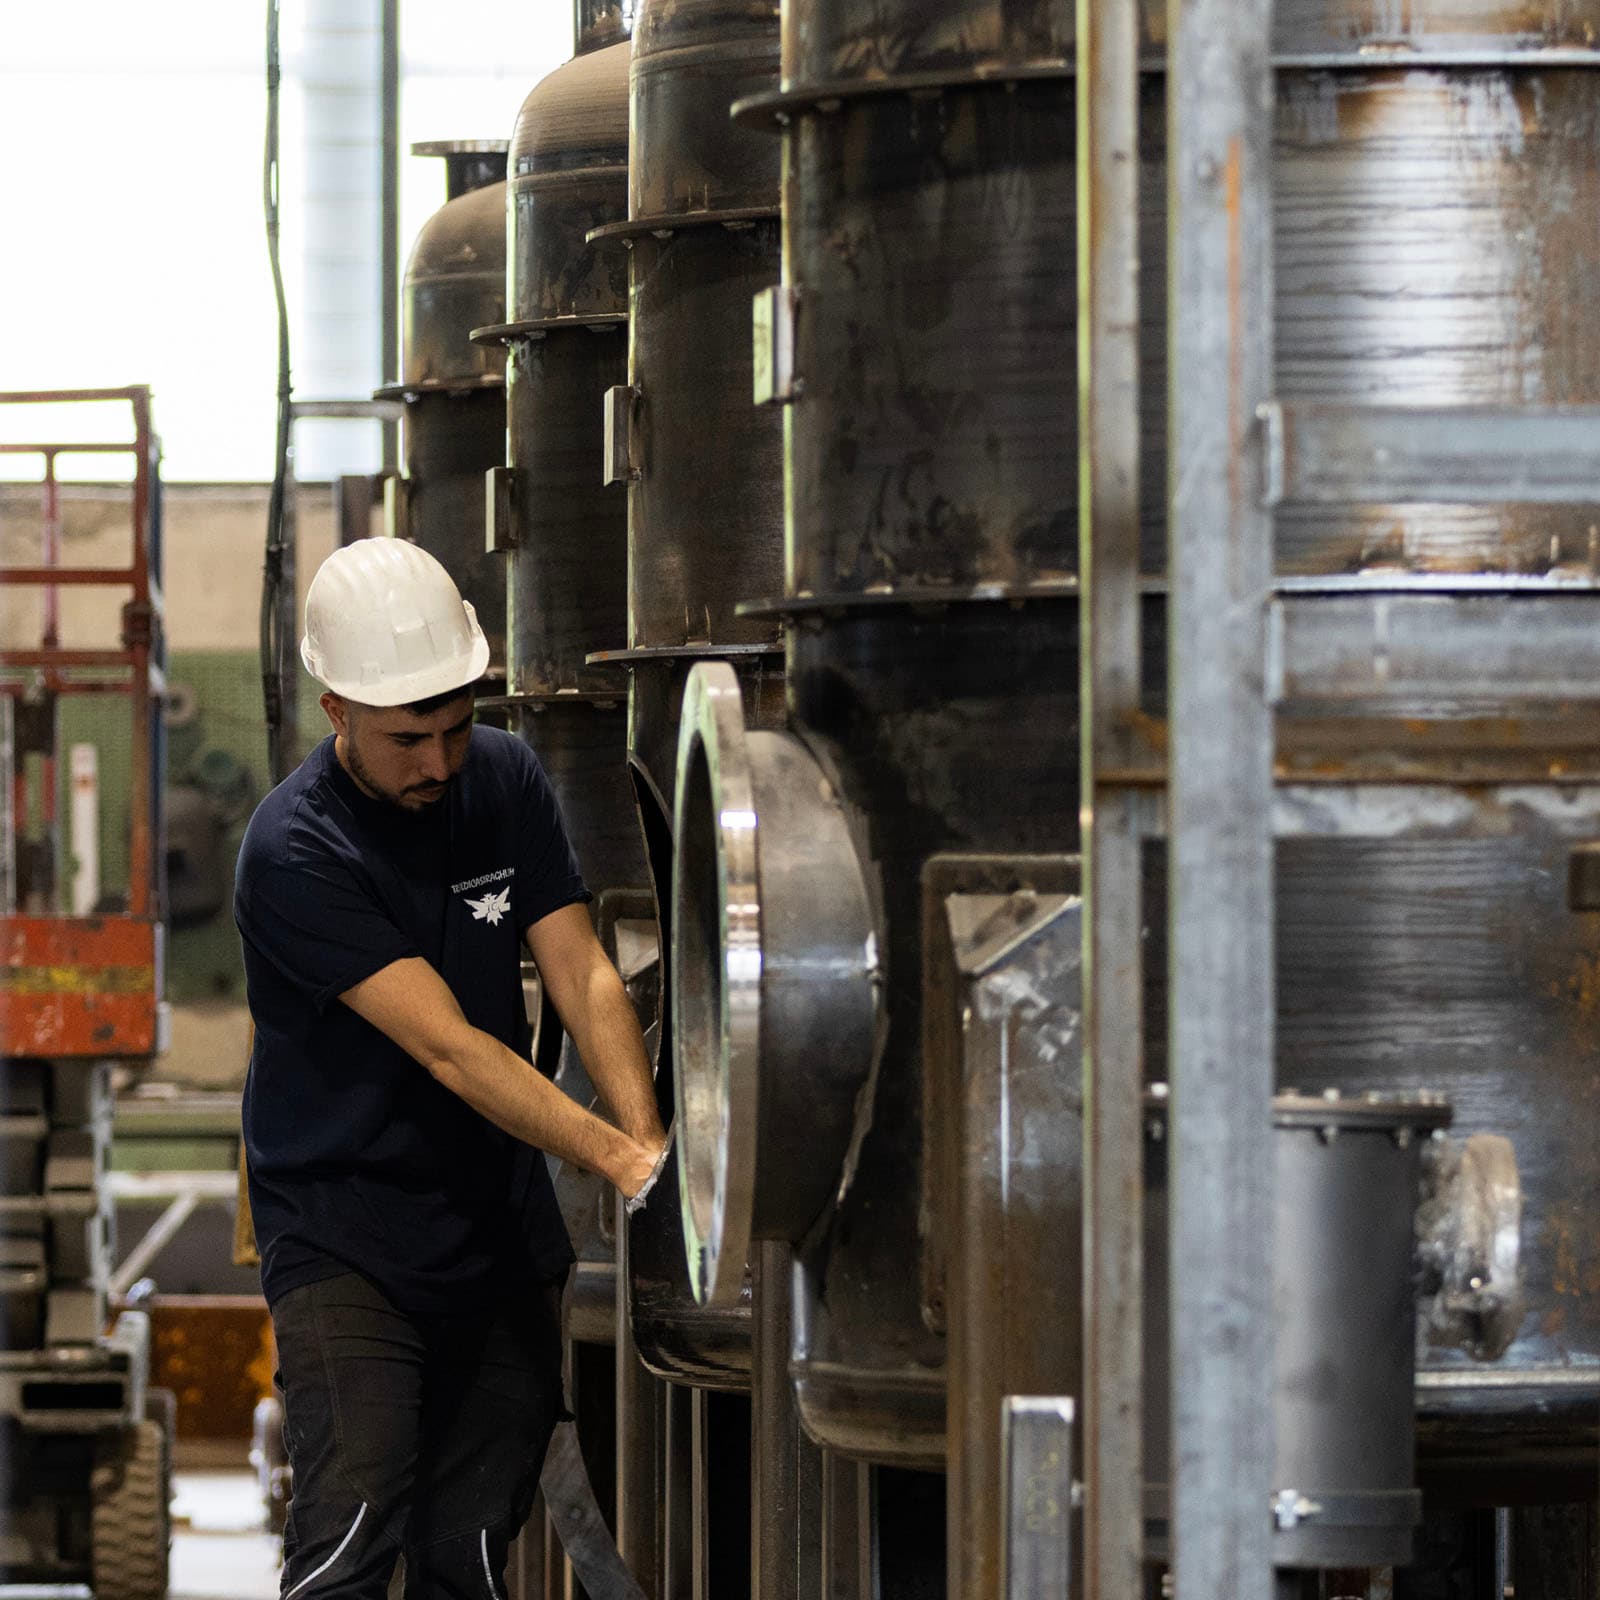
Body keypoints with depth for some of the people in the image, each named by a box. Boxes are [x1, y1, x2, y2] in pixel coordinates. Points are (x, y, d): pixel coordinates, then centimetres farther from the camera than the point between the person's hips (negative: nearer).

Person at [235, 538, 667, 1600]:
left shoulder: (506, 782, 2)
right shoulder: (295, 853, -18)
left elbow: (583, 978, -2)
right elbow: (447, 1047, -23)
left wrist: (652, 1144, -19)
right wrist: (616, 1158, -29)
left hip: (504, 1235, 5)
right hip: (346, 1239, -5)